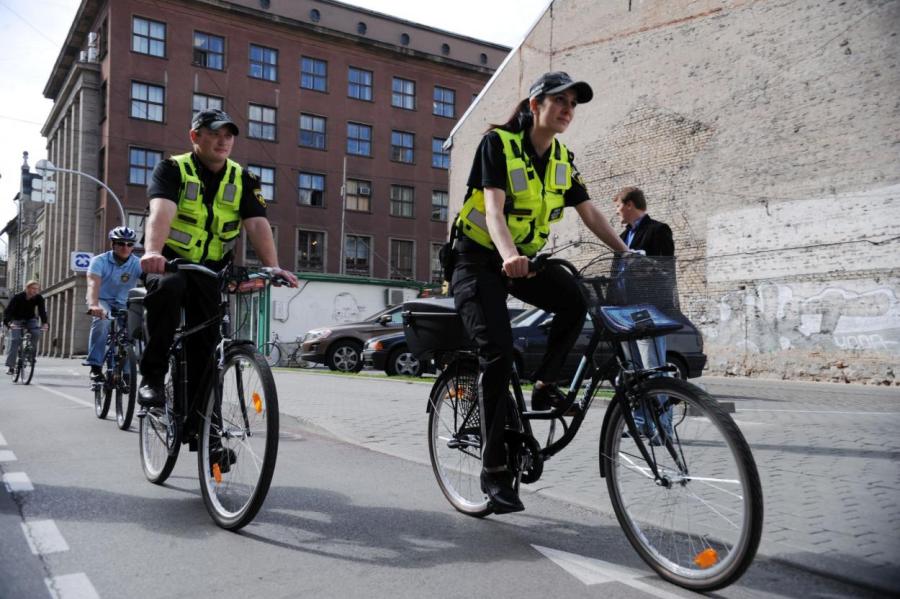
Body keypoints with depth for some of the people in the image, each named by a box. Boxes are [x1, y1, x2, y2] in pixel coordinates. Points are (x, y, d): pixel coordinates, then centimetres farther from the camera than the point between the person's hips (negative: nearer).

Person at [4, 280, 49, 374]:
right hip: (17, 320, -2)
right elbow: (8, 310, -27)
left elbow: (42, 311, -23)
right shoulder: (18, 297, -22)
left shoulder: (39, 298, -15)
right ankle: (11, 366, -13)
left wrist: (45, 323, -41)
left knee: (36, 333, -29)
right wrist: (8, 322, -45)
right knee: (15, 340, -16)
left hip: (30, 320, 2)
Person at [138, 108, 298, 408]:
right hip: (169, 260, -3)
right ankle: (152, 377, -25)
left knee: (207, 339, -1)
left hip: (210, 269, 4)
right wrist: (152, 251, -47)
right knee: (169, 287, -36)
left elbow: (258, 224, -14)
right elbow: (161, 211, -28)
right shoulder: (173, 169, -9)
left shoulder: (243, 179, 0)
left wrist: (273, 266, -31)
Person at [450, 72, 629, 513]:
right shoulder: (498, 143, -13)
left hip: (524, 260, 6)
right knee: (498, 350, -20)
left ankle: (545, 385, -3)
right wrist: (509, 256, -44)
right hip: (479, 258, -6)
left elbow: (591, 214, 5)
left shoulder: (562, 161, 6)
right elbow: (493, 210, -26)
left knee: (577, 300, -22)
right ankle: (494, 467, -10)